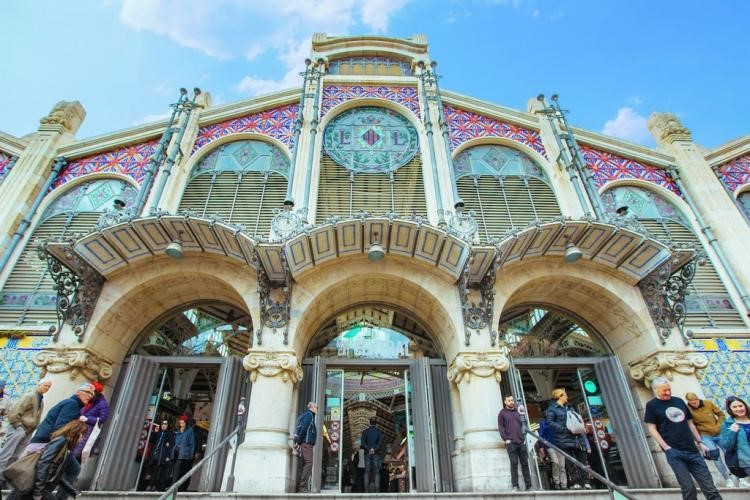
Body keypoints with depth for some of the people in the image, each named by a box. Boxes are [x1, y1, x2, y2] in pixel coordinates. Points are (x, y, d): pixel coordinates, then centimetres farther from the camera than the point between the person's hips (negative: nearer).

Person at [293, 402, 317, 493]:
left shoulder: (306, 414, 24)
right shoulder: (309, 414, -5)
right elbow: (303, 428, -17)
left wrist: (298, 442, 13)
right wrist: (299, 441, -15)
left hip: (305, 443, 10)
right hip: (307, 442, -10)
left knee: (305, 464, 10)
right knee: (308, 463, -12)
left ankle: (300, 486, 10)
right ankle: (303, 487, -16)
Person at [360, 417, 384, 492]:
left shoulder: (365, 431, 4)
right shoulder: (379, 431, 2)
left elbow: (363, 442, -7)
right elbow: (380, 442, -9)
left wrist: (369, 449, -10)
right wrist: (374, 449, -11)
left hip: (367, 453, 1)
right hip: (376, 453, -1)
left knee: (367, 471, 4)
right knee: (377, 472, 2)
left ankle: (366, 489, -1)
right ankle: (377, 489, -5)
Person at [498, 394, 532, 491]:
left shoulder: (517, 412, 19)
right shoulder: (502, 413, 4)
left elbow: (521, 425, 22)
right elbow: (501, 427, -2)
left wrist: (523, 437, 11)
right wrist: (506, 439, -11)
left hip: (521, 441, 5)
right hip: (511, 442, -5)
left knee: (525, 463, 6)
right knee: (514, 463, -6)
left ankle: (528, 485, 13)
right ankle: (515, 486, -1)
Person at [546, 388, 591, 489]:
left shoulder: (569, 407, 21)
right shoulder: (552, 408, -1)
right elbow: (550, 422, -9)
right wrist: (564, 429, -17)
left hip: (576, 436, 6)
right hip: (564, 439, -6)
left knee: (582, 459, 3)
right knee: (570, 462, -4)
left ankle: (585, 482, 9)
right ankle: (574, 482, 3)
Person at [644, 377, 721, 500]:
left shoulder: (679, 401, 14)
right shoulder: (652, 405, -2)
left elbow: (690, 423, 22)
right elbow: (652, 428, -6)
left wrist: (699, 442, 14)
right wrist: (666, 448, -14)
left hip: (692, 450, 5)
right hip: (674, 452, -5)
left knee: (709, 487, 6)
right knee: (688, 488, -4)